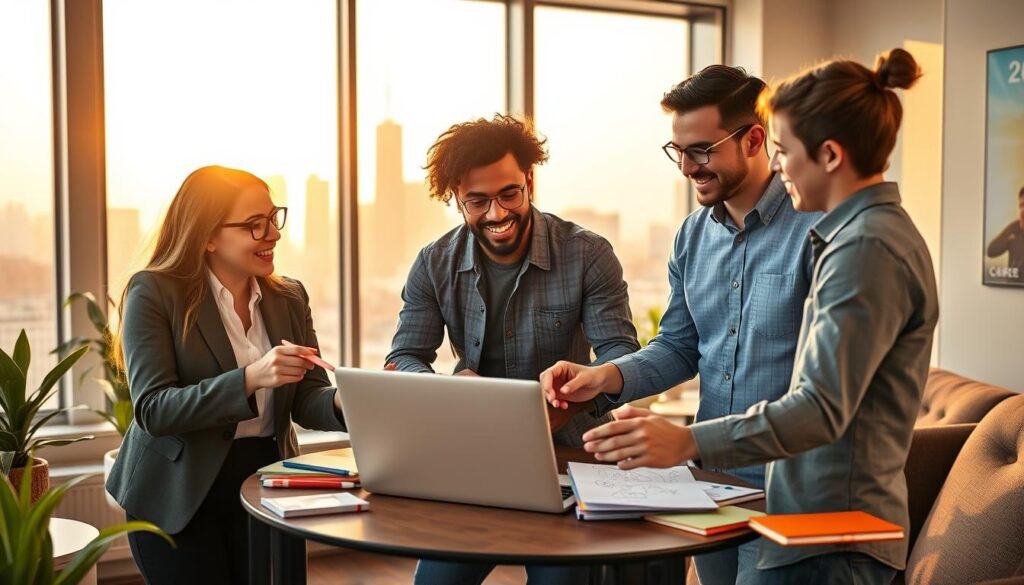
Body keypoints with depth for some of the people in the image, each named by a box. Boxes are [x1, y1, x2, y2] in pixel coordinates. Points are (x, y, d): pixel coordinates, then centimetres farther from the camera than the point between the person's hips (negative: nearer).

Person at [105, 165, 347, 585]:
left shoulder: (289, 298, 4)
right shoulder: (153, 293, -11)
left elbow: (305, 399, 0)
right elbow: (152, 409, -19)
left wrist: (342, 401, -25)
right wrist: (250, 378, -33)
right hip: (179, 496, -4)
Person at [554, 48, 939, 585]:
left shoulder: (868, 248, -18)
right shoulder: (873, 231, 14)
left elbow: (822, 409, -26)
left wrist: (688, 442, -34)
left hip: (832, 537, -10)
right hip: (822, 520, 10)